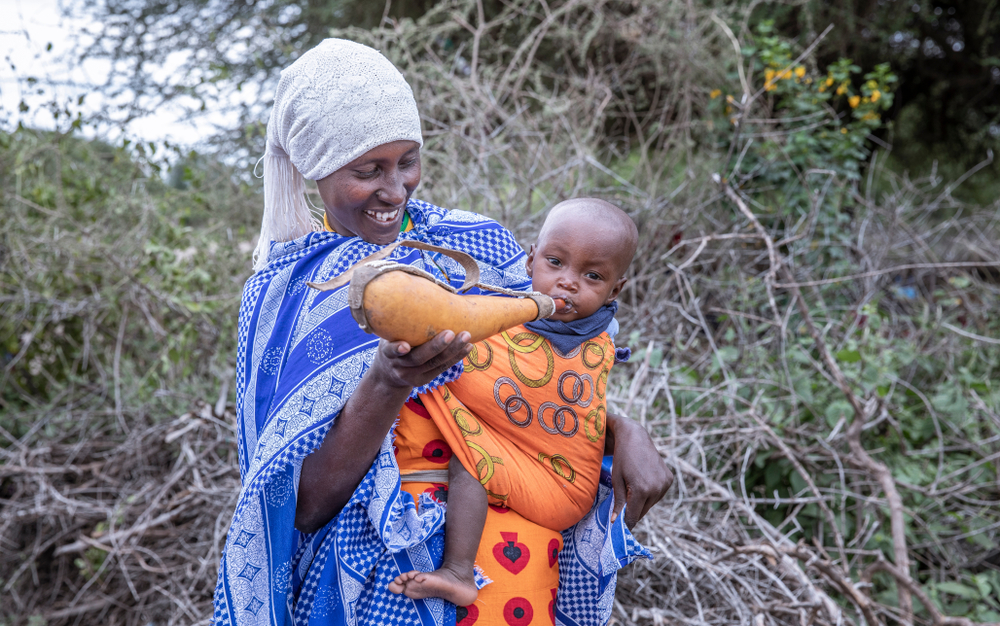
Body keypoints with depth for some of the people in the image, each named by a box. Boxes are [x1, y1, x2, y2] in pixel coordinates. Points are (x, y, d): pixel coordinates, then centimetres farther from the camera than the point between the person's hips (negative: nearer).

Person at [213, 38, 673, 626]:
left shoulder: (478, 244, 5)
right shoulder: (282, 293, -2)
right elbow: (304, 506, -9)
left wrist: (624, 430, -6)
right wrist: (387, 385, -24)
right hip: (376, 574, 0)